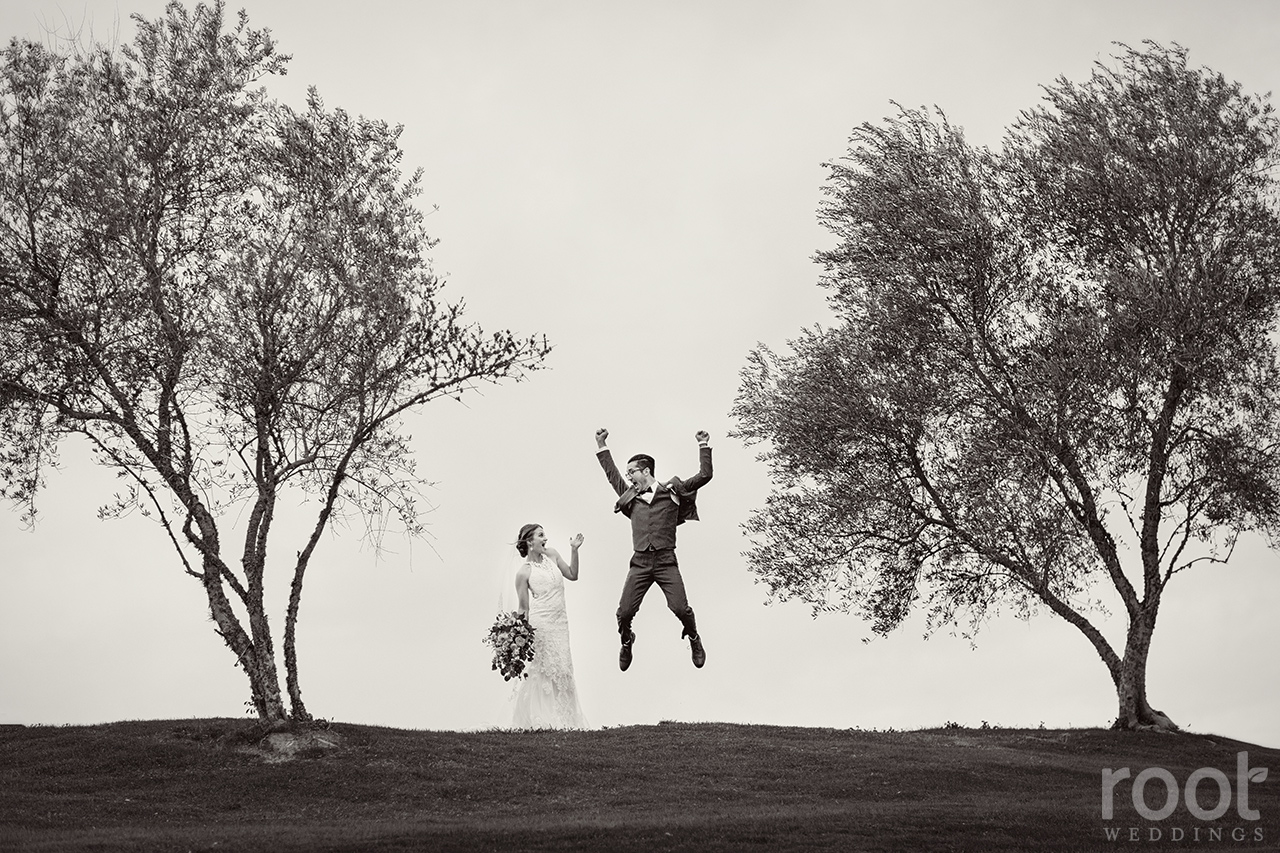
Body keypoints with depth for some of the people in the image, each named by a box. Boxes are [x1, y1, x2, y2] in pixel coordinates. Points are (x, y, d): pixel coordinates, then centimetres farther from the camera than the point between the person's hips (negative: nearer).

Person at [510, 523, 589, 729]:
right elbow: (523, 608, -3)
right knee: (542, 671, -3)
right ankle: (540, 719, 5)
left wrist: (574, 550, 5)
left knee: (562, 670, 7)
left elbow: (572, 575, 16)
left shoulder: (551, 555, 7)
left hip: (560, 622, 6)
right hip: (540, 623, -6)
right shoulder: (524, 572, -8)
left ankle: (564, 719, 15)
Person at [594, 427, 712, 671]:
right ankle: (626, 642, 25)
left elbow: (704, 476, 9)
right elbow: (612, 475, 29)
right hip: (639, 562, 3)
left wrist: (704, 446, 8)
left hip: (666, 561, -3)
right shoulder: (631, 496, 18)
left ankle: (693, 638, 17)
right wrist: (602, 447, 30)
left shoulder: (672, 491, 9)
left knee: (680, 608, -14)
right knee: (624, 612, -7)